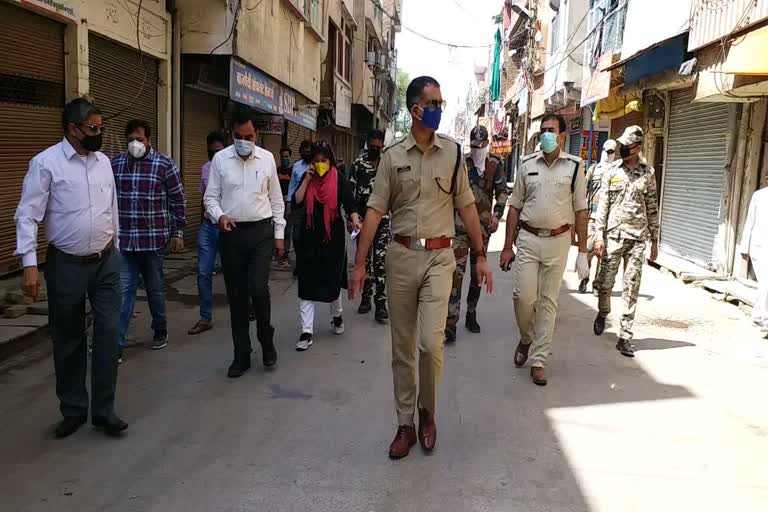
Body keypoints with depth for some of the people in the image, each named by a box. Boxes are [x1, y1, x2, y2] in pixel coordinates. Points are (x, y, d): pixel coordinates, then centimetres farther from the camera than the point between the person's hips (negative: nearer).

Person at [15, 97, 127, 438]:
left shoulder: (104, 161, 7)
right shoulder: (46, 163, -9)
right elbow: (27, 215, -11)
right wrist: (29, 264, -19)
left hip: (105, 262, 4)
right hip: (66, 265, -4)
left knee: (108, 333, 0)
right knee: (68, 340, 9)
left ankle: (103, 410, 13)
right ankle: (73, 410, 26)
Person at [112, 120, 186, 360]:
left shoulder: (165, 165, -4)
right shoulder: (115, 164, 5)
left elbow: (178, 201, -1)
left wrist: (178, 233, -3)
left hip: (154, 239, -2)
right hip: (123, 240, 2)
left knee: (155, 288, 12)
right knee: (123, 290, -1)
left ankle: (160, 332, 31)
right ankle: (116, 343, 2)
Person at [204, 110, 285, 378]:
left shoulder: (267, 158, 4)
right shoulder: (220, 159, 2)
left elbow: (276, 199, 7)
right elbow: (211, 196, 4)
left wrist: (279, 234, 5)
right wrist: (219, 216, -17)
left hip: (261, 231, -1)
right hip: (231, 233, 1)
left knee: (258, 289, -11)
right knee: (236, 295, 7)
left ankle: (266, 340, 17)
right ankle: (241, 355, 19)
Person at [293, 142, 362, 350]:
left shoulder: (339, 179, -2)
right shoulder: (307, 178, 5)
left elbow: (350, 205, -11)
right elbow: (296, 202, -6)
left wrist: (355, 221, -29)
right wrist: (307, 179, -9)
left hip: (333, 236, -2)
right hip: (309, 237, 2)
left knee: (332, 279, 9)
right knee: (307, 283, -2)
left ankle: (336, 316, 39)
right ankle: (307, 332, 2)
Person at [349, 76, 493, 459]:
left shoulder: (453, 153, 4)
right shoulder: (393, 155, 3)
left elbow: (466, 207, 7)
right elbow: (375, 210, 0)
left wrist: (480, 256, 4)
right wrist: (360, 263, -5)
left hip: (439, 257, -1)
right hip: (401, 256, 1)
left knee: (431, 343, -10)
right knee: (402, 348, 8)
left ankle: (427, 413, 17)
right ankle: (405, 425, 23)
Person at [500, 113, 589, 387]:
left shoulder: (574, 166, 1)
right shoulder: (527, 164, 5)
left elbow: (580, 211, 2)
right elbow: (514, 207, 7)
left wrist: (582, 252, -2)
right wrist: (507, 246, 4)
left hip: (557, 241, -1)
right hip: (528, 239, 1)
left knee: (548, 301, 5)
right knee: (523, 296, -5)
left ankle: (538, 360, 15)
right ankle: (526, 338, 26)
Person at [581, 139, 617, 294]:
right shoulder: (593, 169, 12)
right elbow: (584, 191, 13)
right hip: (592, 216, 1)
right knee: (588, 249, -2)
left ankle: (597, 283, 12)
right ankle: (584, 279, 15)